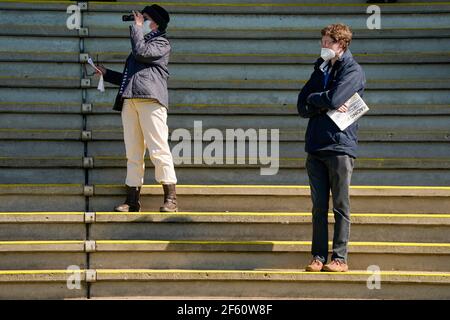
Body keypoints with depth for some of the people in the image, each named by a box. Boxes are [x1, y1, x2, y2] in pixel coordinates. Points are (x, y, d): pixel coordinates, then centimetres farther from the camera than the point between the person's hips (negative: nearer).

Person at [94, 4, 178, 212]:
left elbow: (141, 52, -9)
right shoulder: (140, 44, 33)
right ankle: (132, 201, 2)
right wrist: (106, 73, 27)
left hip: (151, 100, -7)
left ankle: (170, 199, -14)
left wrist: (137, 27, 3)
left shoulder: (161, 43, 11)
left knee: (158, 150, -13)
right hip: (129, 101, 7)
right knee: (133, 153, 3)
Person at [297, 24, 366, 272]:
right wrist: (326, 104, -8)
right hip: (316, 146, 6)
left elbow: (333, 99, -19)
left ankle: (340, 258, 5)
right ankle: (319, 256, 11)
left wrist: (313, 99, 0)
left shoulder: (353, 71, -3)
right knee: (319, 207, 6)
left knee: (340, 206, 0)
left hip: (340, 146, -6)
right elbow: (302, 108, 9)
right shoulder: (320, 70, 17)